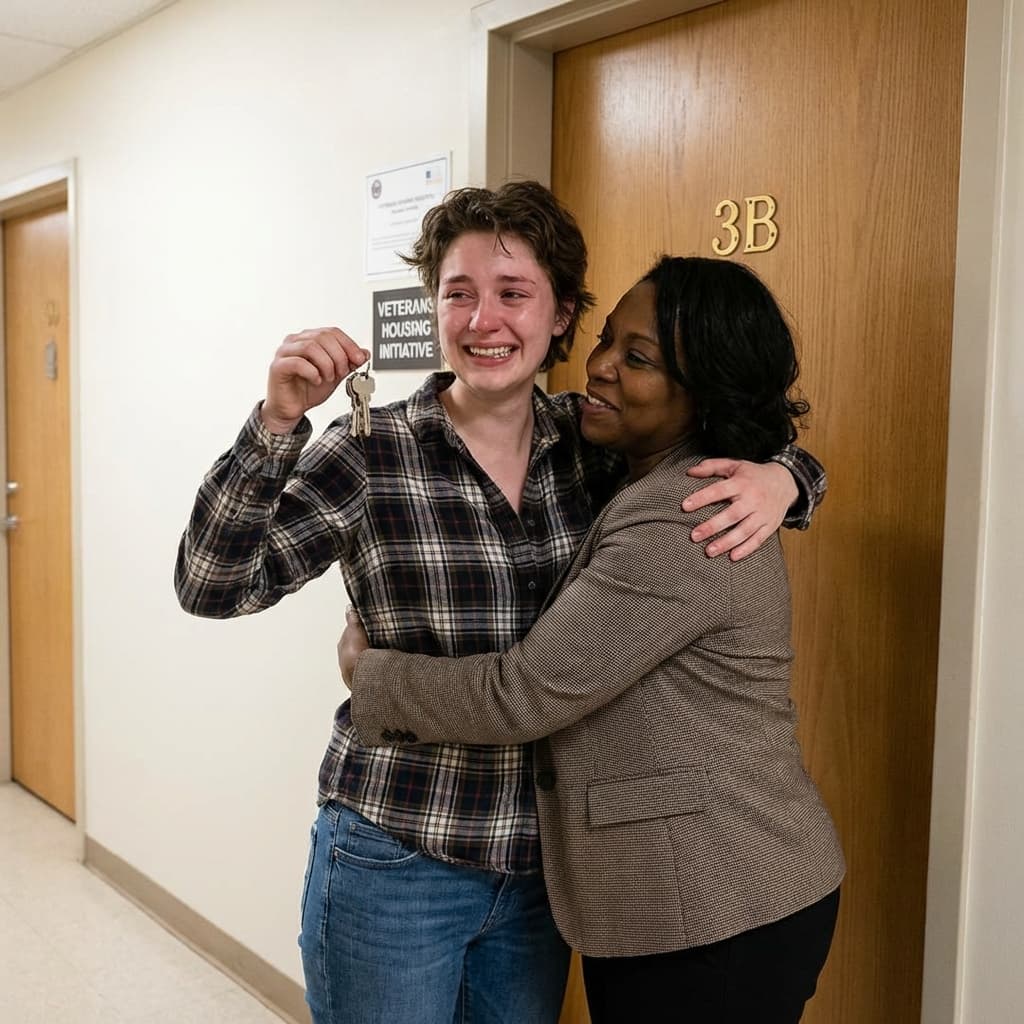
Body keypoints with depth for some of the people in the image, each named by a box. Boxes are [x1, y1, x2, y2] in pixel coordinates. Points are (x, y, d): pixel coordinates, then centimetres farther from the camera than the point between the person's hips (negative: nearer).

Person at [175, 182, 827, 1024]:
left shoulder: (594, 443, -2)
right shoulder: (371, 453, -12)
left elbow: (750, 444, 9)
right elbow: (212, 586, -16)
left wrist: (779, 478, -14)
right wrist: (278, 420, -29)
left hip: (541, 868, 4)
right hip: (393, 867, -3)